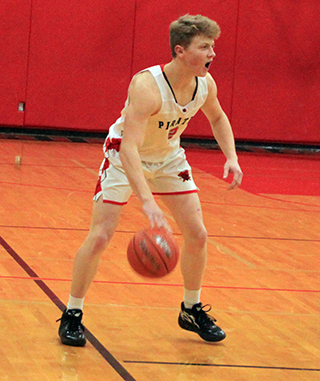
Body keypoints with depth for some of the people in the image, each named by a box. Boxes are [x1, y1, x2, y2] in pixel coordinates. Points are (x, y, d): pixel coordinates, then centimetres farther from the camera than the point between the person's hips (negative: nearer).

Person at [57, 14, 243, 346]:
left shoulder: (205, 84, -16)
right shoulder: (147, 86, -37)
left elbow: (217, 118, 9)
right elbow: (129, 148, -45)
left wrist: (231, 157, -7)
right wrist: (147, 201, -56)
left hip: (168, 157, 6)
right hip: (125, 159, -6)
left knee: (197, 235, 2)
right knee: (99, 236, -13)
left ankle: (191, 311, 23)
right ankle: (72, 315, 3)